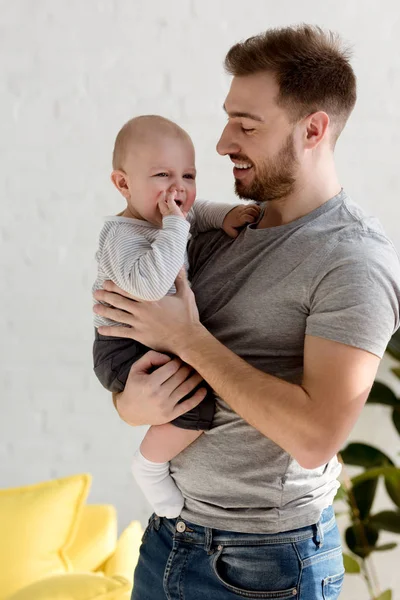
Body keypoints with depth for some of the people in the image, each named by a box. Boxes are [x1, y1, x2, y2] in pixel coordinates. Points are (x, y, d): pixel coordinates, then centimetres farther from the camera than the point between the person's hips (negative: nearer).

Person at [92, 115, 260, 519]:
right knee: (195, 406, -27)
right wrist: (174, 227, -36)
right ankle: (149, 466, -3)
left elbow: (199, 213, 24)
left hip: (161, 343, 10)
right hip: (125, 350, -10)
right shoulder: (123, 235, -24)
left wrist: (226, 216, 2)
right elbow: (148, 284, -41)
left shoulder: (166, 220, 5)